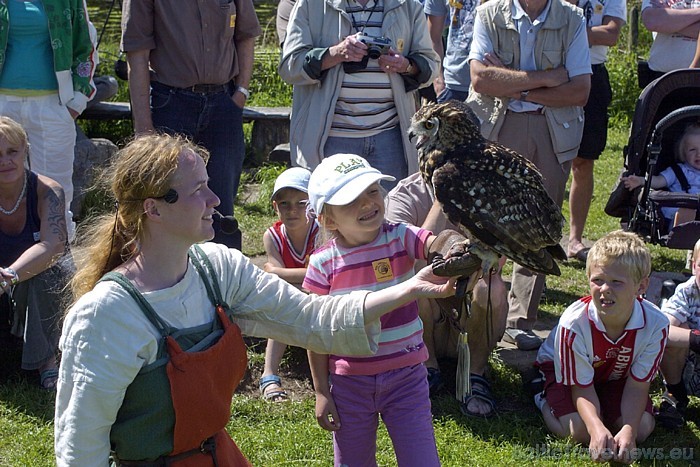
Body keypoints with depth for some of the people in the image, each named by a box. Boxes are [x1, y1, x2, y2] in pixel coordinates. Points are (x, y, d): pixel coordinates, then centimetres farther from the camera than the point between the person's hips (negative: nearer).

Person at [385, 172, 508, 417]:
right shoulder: (404, 196, -13)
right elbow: (415, 263, -30)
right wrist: (441, 202, -30)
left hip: (473, 315, 1)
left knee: (490, 288, -30)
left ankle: (475, 373, -8)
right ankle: (428, 367, -8)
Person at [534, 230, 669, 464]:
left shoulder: (655, 324, -31)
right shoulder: (573, 323, -37)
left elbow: (637, 385, -22)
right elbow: (582, 388, -27)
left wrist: (628, 430, -39)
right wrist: (597, 428, -46)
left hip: (617, 376, 3)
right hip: (565, 370, -3)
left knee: (642, 429, -15)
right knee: (580, 431, -22)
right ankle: (545, 401, 8)